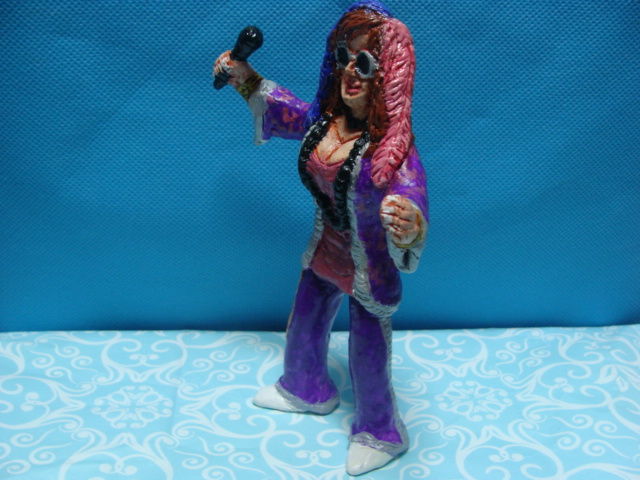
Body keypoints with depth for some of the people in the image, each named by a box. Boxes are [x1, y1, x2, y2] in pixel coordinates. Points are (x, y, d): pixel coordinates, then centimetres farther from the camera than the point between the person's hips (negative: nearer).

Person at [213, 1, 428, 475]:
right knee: (304, 330, 29)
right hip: (324, 255, 7)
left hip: (369, 271, -7)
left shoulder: (391, 146, -33)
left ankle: (380, 434, 42)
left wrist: (408, 225, -71)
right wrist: (244, 76, 0)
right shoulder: (323, 119, -12)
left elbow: (412, 200, -48)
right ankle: (306, 391, 61)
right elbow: (285, 110, 10)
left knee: (367, 359, 12)